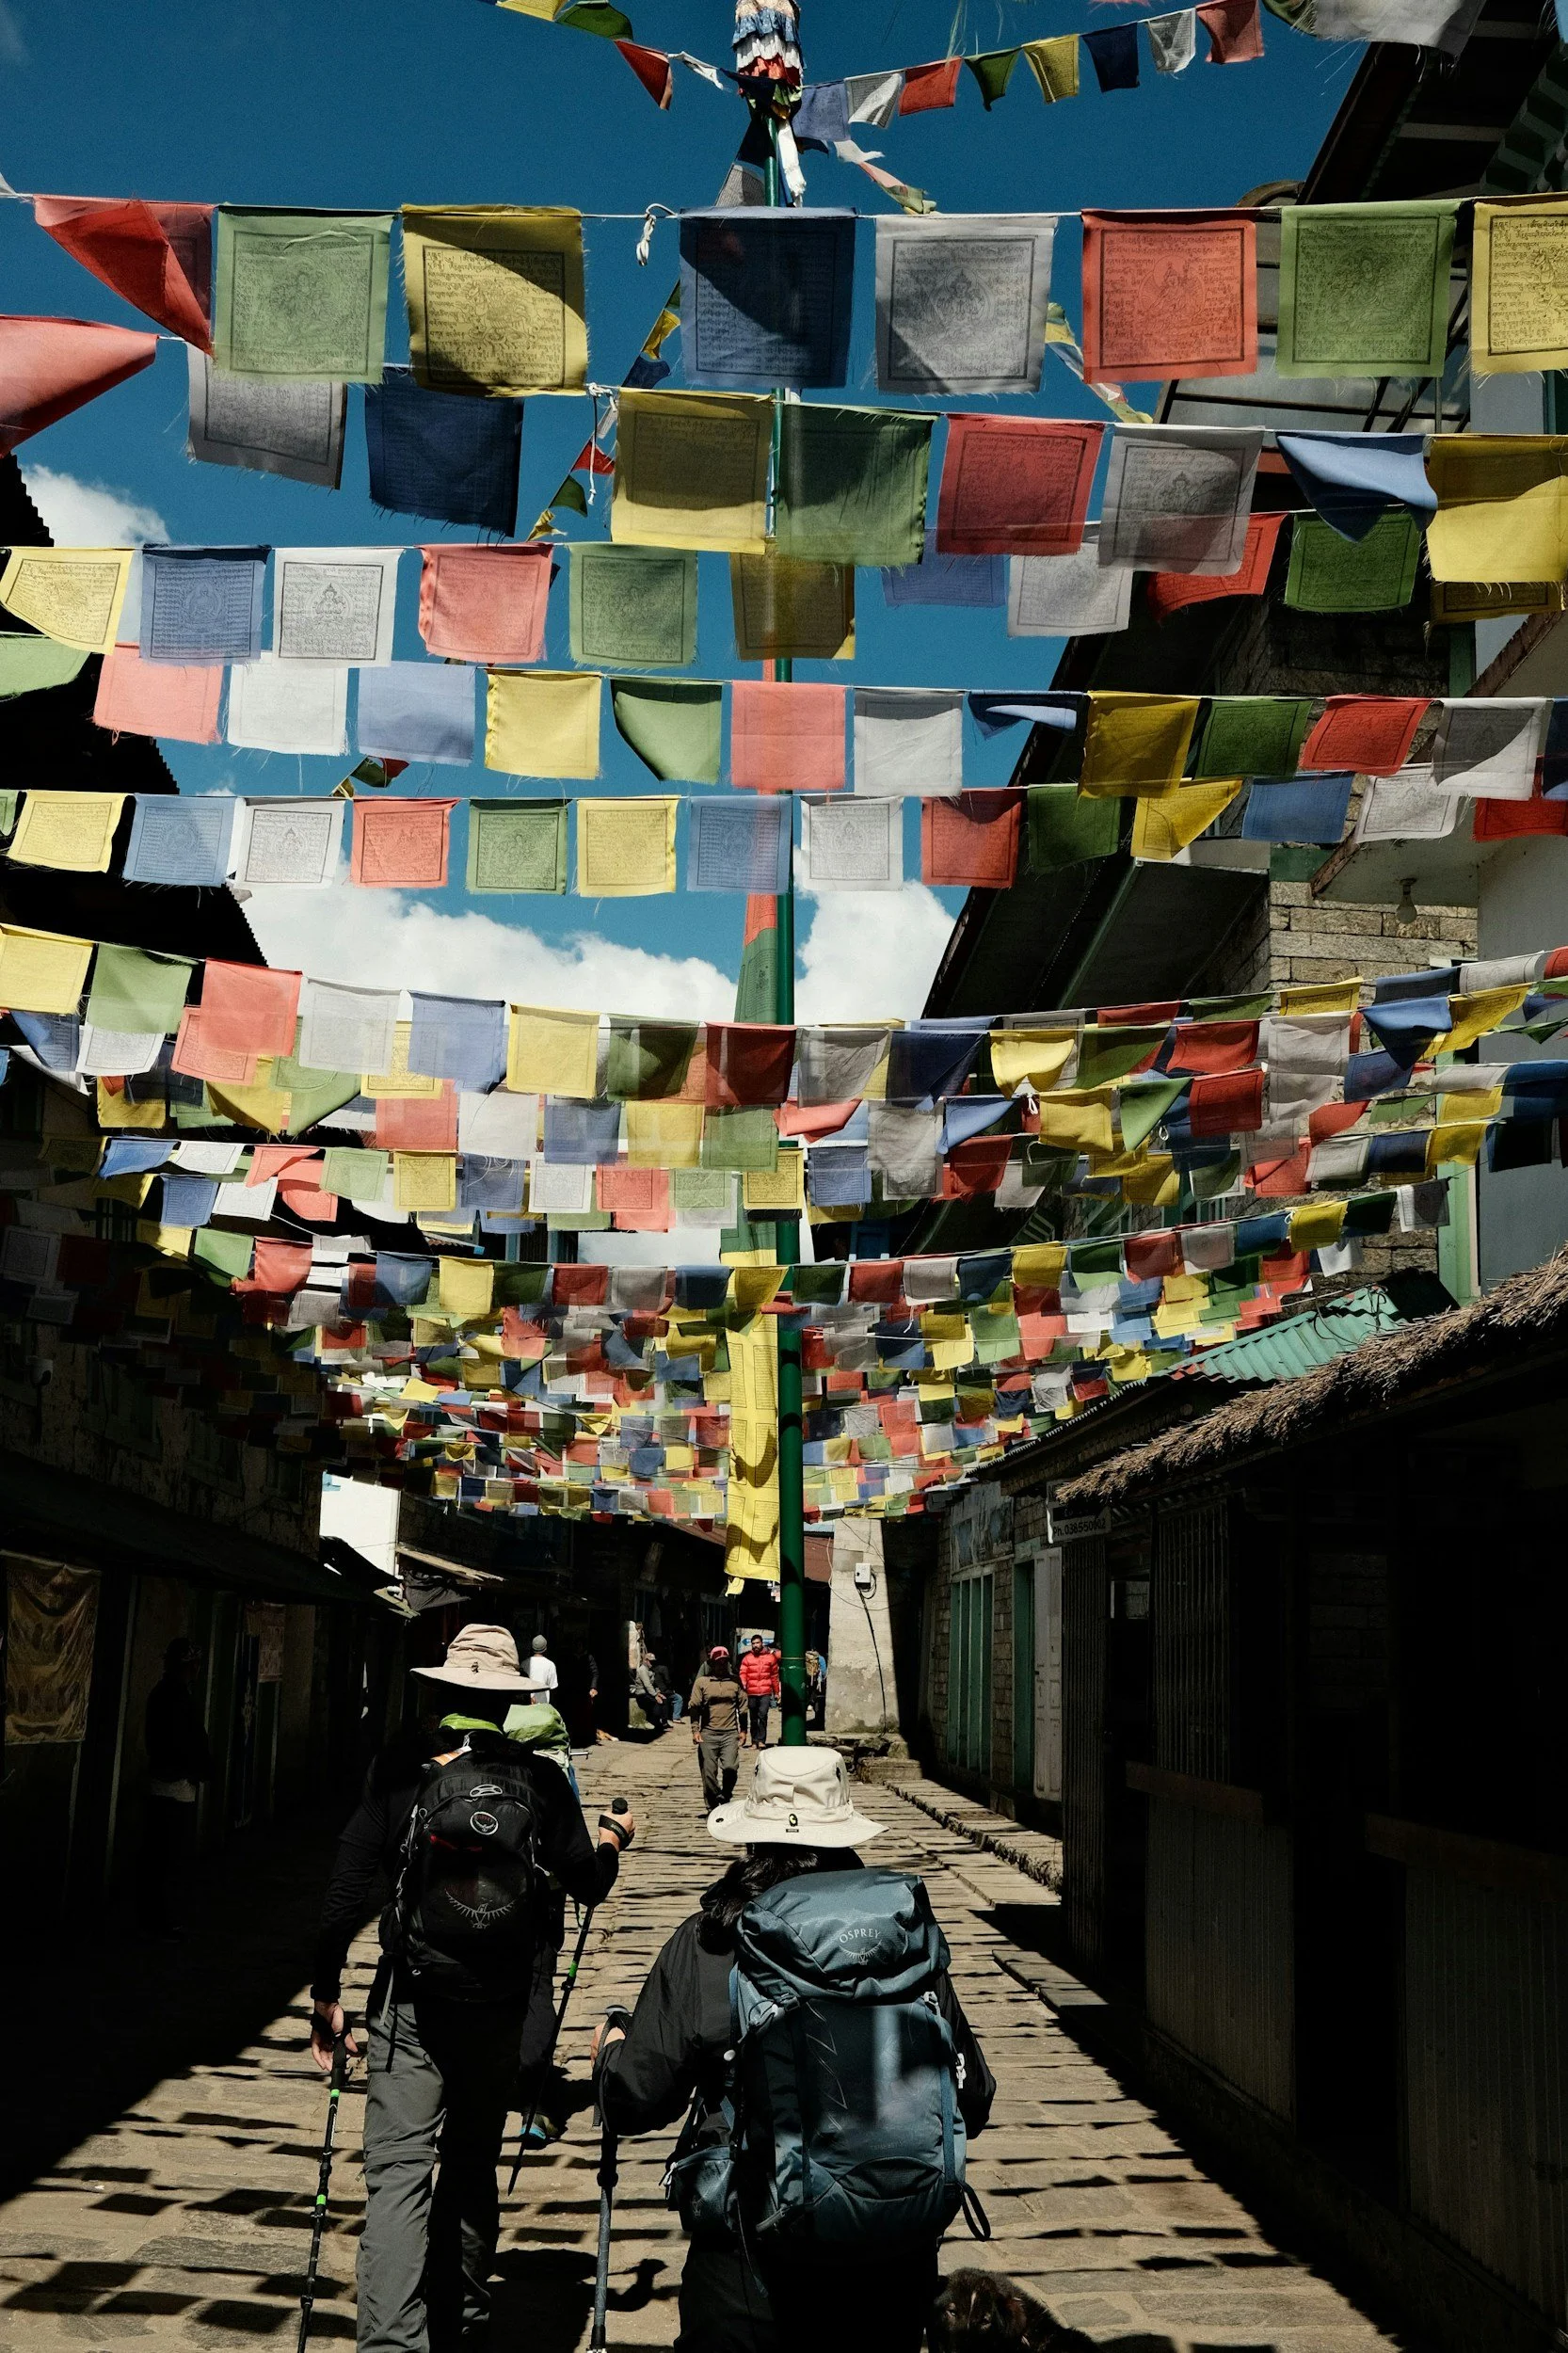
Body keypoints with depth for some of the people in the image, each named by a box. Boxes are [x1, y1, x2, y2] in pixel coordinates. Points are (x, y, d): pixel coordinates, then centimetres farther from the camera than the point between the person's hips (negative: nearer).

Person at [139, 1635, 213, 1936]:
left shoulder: (158, 1693, 11)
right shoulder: (183, 1699, -18)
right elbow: (196, 1745, -19)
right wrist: (204, 1770, -4)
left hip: (157, 1784, 9)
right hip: (179, 1786, -9)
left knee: (155, 1855, 14)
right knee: (176, 1858, -2)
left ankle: (152, 1914, 21)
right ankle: (164, 1919, 1)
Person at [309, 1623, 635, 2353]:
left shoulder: (400, 1772, -6)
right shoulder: (540, 1781, -4)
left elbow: (347, 1886, -7)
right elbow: (588, 1883, 4)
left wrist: (325, 1991, 2)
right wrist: (612, 1838, 26)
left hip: (410, 2006, -2)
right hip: (502, 2014, 2)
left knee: (398, 2171, -4)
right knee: (472, 2164, 20)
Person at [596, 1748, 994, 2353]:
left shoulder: (707, 1944, -10)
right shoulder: (910, 1931, -3)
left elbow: (635, 2101, -4)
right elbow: (973, 2103, 4)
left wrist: (611, 2045, 19)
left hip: (752, 2259, -2)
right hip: (899, 2261, 3)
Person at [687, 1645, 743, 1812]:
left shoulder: (734, 1682, 11)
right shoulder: (702, 1682, 5)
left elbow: (742, 1706, 15)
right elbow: (694, 1706, 3)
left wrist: (742, 1730, 10)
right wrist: (695, 1730, -6)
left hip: (730, 1734, 1)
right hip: (708, 1734, -1)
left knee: (730, 1767, -16)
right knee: (709, 1773, 1)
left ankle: (725, 1797, 8)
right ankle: (712, 1807, 14)